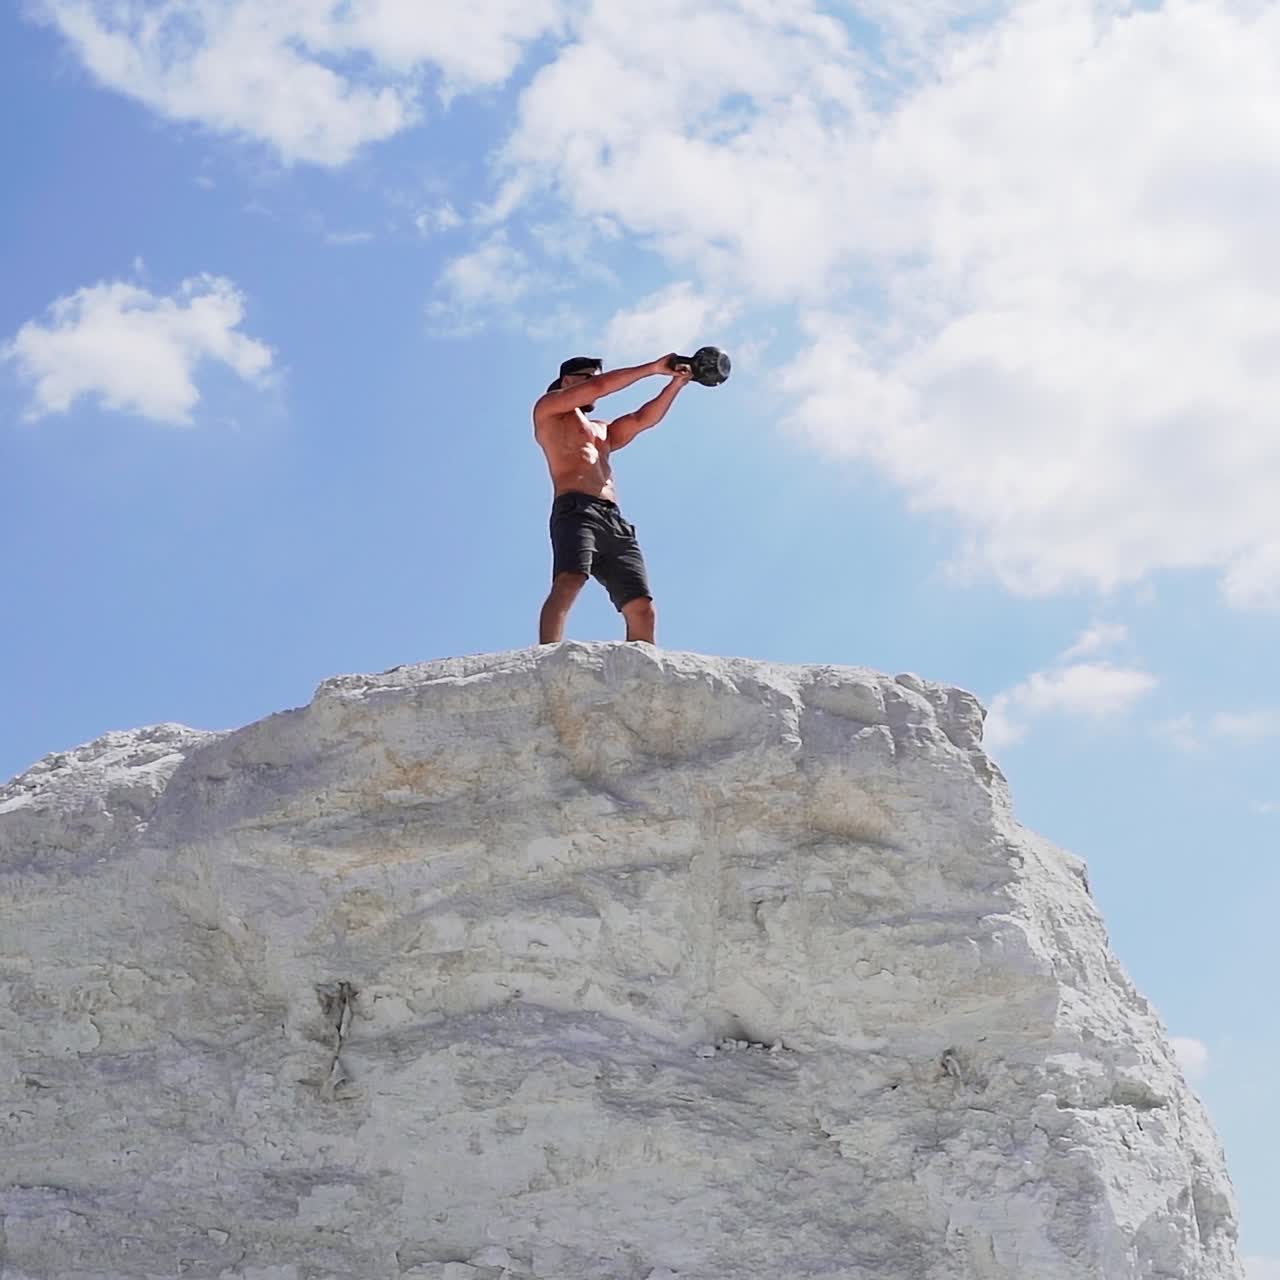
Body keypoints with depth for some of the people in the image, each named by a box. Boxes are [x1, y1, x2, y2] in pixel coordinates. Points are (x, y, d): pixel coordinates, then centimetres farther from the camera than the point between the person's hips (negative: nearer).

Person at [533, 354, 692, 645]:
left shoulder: (602, 430, 38)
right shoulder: (548, 408, 18)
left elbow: (644, 418, 27)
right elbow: (599, 386, 7)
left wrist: (676, 382, 13)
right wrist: (653, 368, 12)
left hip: (614, 521, 8)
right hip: (576, 510, -8)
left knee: (643, 610, -6)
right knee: (569, 583, -32)